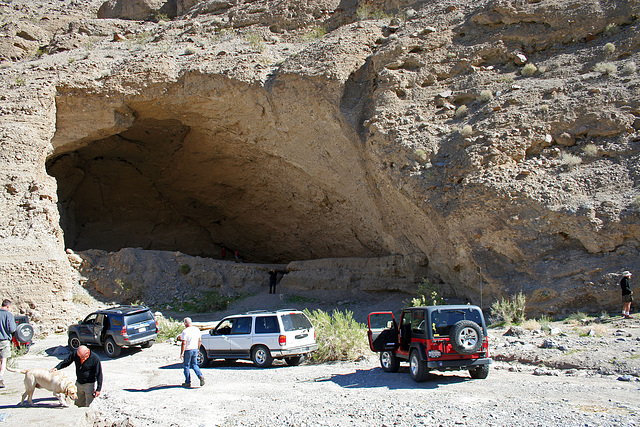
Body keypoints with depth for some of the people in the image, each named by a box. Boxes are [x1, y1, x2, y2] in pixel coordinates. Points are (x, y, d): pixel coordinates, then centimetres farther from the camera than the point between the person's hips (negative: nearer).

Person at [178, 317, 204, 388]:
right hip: (195, 349, 6)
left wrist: (181, 353, -14)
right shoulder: (197, 329, 4)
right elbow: (200, 341, 10)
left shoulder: (185, 331, -15)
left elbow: (184, 343, -19)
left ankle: (188, 382, 13)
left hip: (188, 350, -6)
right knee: (194, 365, 17)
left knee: (186, 366, 8)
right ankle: (200, 376, -5)